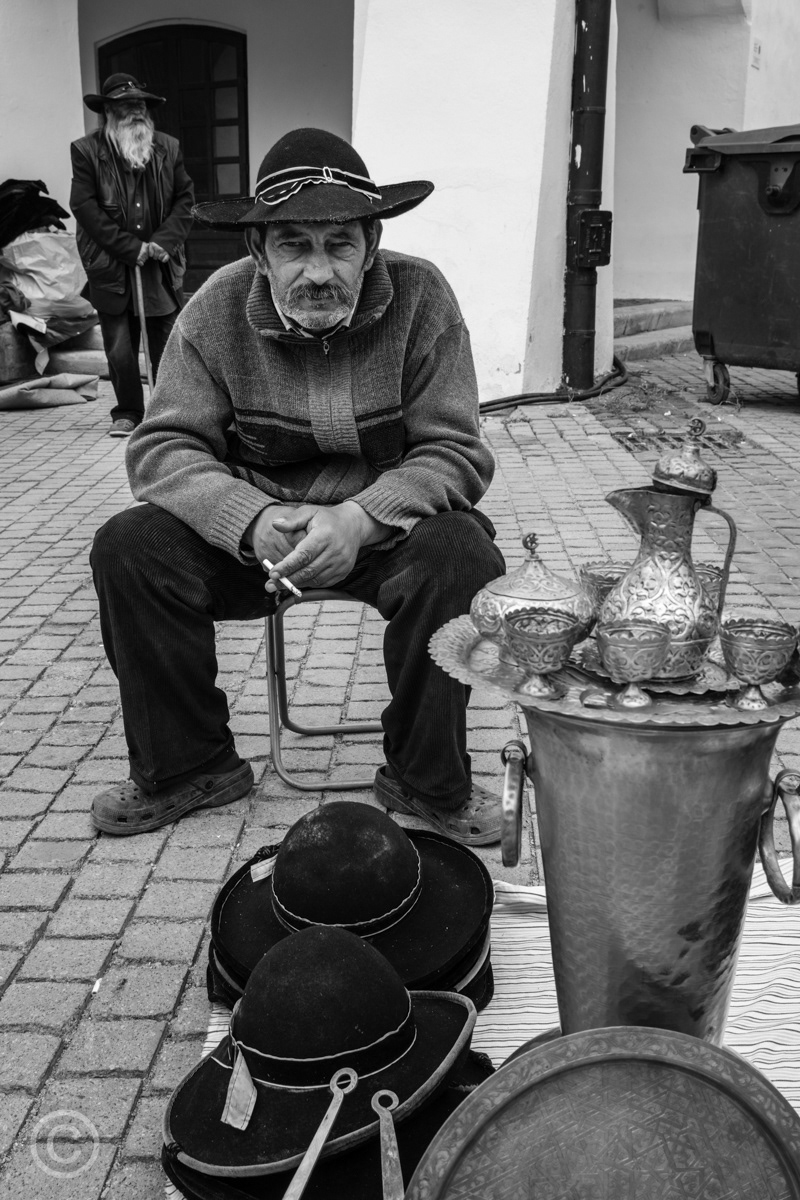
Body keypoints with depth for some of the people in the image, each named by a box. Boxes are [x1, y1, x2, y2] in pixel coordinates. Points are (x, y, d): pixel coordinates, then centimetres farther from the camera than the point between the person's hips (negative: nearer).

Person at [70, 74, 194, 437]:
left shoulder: (168, 148, 7)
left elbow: (184, 199, 5)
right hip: (111, 269, -2)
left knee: (167, 344, 5)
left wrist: (163, 242, -10)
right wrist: (131, 248, -13)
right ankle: (127, 413, 14)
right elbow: (85, 208, -8)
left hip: (161, 267, 2)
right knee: (119, 349, 1)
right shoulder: (86, 151, -2)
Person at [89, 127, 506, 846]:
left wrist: (360, 519, -32)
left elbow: (456, 452, -14)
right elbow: (165, 448, -10)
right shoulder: (218, 309, -9)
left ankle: (428, 782, -9)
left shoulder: (421, 299, -13)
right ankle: (188, 767, 1)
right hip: (254, 524, 2)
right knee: (127, 548, -20)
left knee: (463, 557, -32)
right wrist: (254, 520, -30)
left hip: (388, 522, -1)